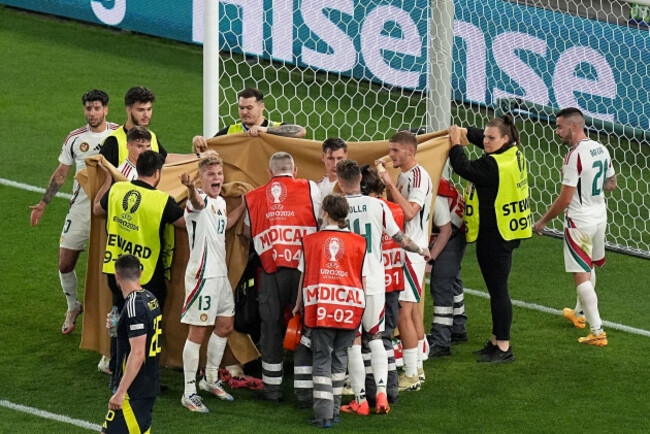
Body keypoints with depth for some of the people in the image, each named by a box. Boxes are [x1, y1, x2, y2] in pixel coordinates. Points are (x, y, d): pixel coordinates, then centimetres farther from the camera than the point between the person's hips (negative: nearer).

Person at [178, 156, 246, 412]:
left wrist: (244, 206, 24)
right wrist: (191, 189, -65)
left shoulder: (220, 202, 13)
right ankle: (189, 393, 0)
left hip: (220, 274, 9)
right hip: (202, 274, -9)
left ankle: (210, 380, 35)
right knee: (198, 332, -6)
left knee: (225, 326, 19)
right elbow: (197, 202, -41)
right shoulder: (199, 201, -15)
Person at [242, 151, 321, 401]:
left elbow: (247, 231, 22)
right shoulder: (309, 188, 3)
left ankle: (272, 385, 12)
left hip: (271, 271, 2)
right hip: (304, 267, -2)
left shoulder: (254, 197, 10)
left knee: (271, 326, 10)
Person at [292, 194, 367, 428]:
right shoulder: (359, 242, 1)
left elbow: (303, 276, 7)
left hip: (320, 308, -1)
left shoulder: (311, 240, 1)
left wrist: (299, 305, 20)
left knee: (322, 359, 3)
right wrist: (361, 308, 13)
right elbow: (364, 280, 3)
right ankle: (334, 410, 17)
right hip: (349, 310, 1)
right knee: (339, 359, 13)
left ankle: (323, 414, -6)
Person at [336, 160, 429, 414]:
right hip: (375, 283, 2)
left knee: (353, 342, 4)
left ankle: (360, 400, 4)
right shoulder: (377, 206, -3)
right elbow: (400, 239, 3)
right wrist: (420, 250, 22)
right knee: (375, 338, 15)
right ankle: (381, 391, 2)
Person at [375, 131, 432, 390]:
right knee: (412, 310, 15)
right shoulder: (403, 176, 15)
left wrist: (391, 184, -24)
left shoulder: (419, 177, -15)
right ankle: (417, 368, 22)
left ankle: (410, 376, -9)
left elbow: (409, 212, -27)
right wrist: (386, 183, 8)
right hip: (403, 250, 10)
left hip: (411, 250, -10)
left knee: (403, 311, -11)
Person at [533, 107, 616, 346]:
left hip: (580, 222, -9)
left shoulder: (575, 156, -21)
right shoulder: (601, 149, 3)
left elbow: (565, 199, -20)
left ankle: (597, 331, -9)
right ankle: (580, 313, 45)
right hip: (600, 217, 9)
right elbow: (611, 184, 16)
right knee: (589, 268, 26)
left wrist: (543, 221, -8)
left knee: (582, 276, -4)